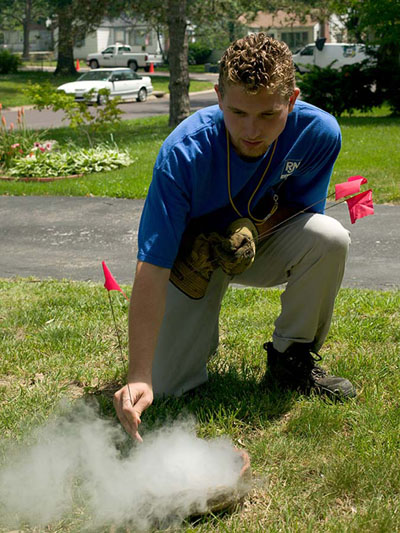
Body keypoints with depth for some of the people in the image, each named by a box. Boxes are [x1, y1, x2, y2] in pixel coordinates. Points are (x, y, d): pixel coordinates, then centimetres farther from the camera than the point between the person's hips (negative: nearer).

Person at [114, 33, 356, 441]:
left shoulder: (319, 132, -24)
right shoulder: (183, 153, -33)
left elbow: (300, 206, -6)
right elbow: (151, 269, -35)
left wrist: (251, 229, -30)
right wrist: (139, 376, -42)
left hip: (261, 246, 3)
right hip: (193, 255, -2)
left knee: (329, 237, -30)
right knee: (167, 385, -15)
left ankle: (291, 356, -5)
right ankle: (203, 330, 21)